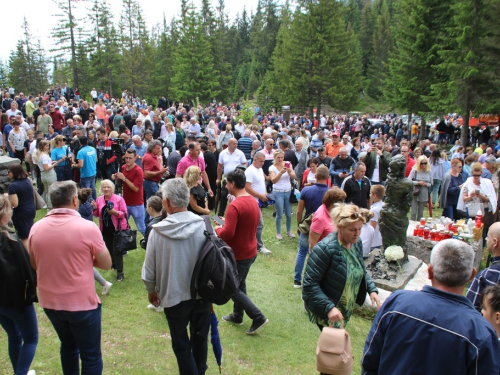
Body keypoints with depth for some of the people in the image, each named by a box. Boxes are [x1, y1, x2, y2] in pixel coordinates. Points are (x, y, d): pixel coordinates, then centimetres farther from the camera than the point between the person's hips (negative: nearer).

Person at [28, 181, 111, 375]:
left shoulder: (36, 228, -5)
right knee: (91, 355, 11)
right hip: (82, 303, -5)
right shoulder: (87, 227, -18)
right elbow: (106, 264, -9)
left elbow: (34, 265, 10)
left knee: (68, 346, 26)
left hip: (49, 302, 5)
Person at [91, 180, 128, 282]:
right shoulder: (99, 200, 4)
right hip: (105, 229, 5)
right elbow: (97, 214, 13)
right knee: (109, 248, 18)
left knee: (117, 250, -5)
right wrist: (95, 208, -7)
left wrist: (113, 211, -27)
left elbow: (124, 214, -13)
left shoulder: (119, 199, -11)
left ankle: (120, 272, 1)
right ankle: (113, 264, 40)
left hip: (117, 228, -5)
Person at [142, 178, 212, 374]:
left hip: (174, 296, -2)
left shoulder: (158, 231, -18)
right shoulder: (203, 226, -15)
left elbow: (149, 268, -8)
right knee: (200, 337, 24)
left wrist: (151, 291, 13)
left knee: (181, 344, 17)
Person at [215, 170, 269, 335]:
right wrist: (228, 222, 11)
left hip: (238, 255, -9)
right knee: (240, 285, 22)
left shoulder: (234, 206, -26)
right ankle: (237, 316, 36)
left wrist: (218, 229, -9)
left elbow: (227, 234, -30)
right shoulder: (253, 202, 3)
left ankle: (258, 317, 5)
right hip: (250, 252, 9)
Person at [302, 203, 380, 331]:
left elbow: (362, 270, 13)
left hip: (345, 309, 8)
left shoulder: (357, 243, -5)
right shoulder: (325, 248, -28)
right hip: (325, 310, -7)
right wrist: (329, 308, -33)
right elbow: (310, 284, -27)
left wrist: (372, 289, -2)